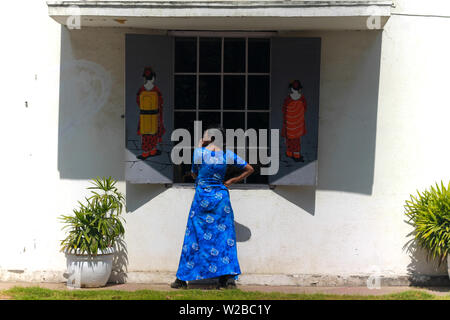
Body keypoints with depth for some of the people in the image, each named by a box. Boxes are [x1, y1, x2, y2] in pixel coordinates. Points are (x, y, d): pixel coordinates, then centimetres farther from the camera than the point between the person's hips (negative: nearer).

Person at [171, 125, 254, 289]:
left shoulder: (199, 152, -8)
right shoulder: (228, 155, 0)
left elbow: (194, 174, 7)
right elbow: (249, 169, 6)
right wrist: (232, 181, 10)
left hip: (202, 197, -2)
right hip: (221, 197, 2)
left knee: (194, 236, 5)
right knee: (224, 236, 5)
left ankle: (182, 279, 10)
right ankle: (229, 278, -3)